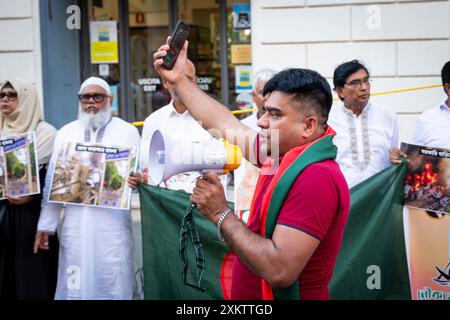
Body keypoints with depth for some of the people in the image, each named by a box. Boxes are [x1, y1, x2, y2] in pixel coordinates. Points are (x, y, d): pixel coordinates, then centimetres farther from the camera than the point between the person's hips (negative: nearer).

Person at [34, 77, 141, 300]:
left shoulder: (127, 131, 6)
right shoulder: (66, 133, 12)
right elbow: (53, 181, 10)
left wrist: (137, 180, -21)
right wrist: (45, 225, 7)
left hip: (113, 225, -2)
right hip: (75, 224, 2)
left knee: (113, 285, 1)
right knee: (75, 286, 5)